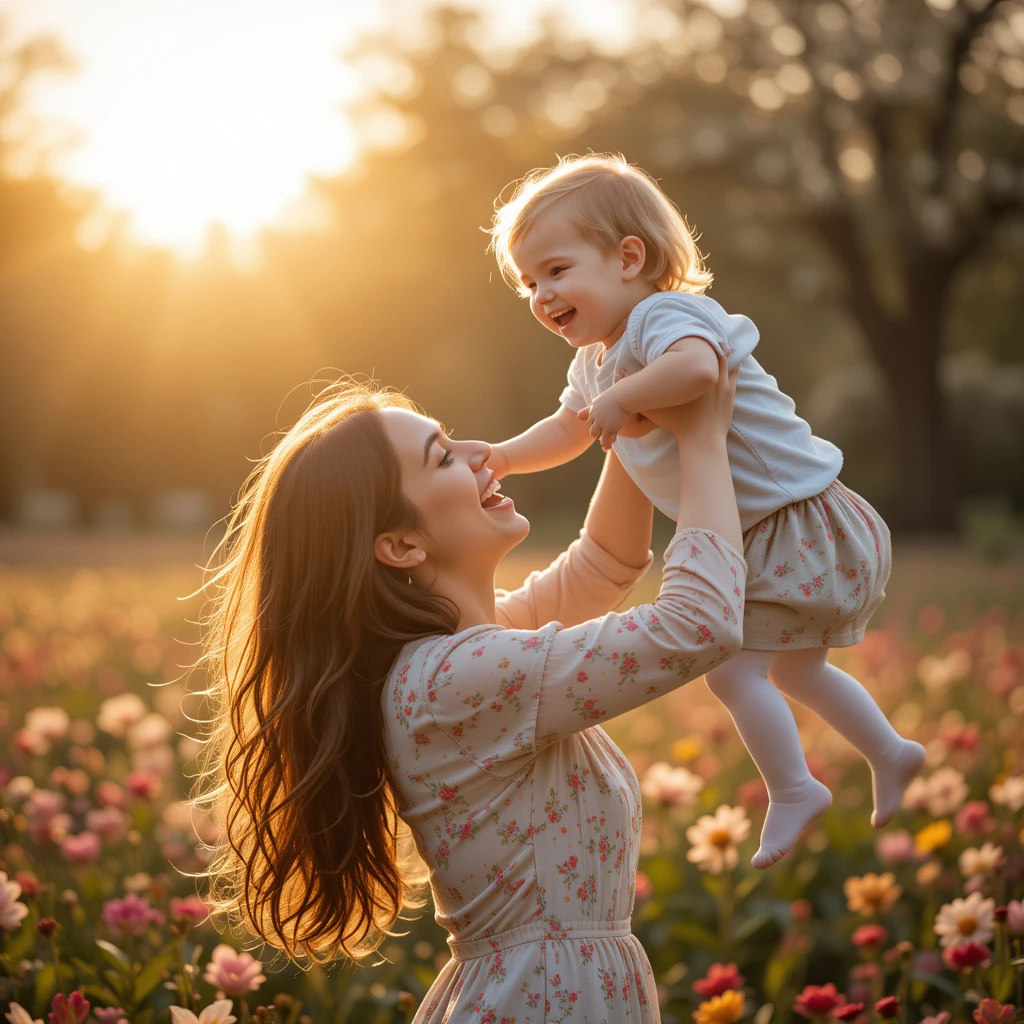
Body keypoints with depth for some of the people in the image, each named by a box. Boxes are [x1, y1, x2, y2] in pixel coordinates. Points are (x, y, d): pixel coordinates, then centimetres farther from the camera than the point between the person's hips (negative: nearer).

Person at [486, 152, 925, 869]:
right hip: (763, 540, 10)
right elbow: (568, 432, 25)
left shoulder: (666, 316, -23)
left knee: (731, 665, -9)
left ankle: (793, 791, 8)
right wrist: (497, 459, 13)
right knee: (791, 668, 24)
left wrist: (619, 400, -36)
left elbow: (697, 366, -47)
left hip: (803, 526, -10)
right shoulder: (596, 359, 8)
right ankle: (891, 753, 40)